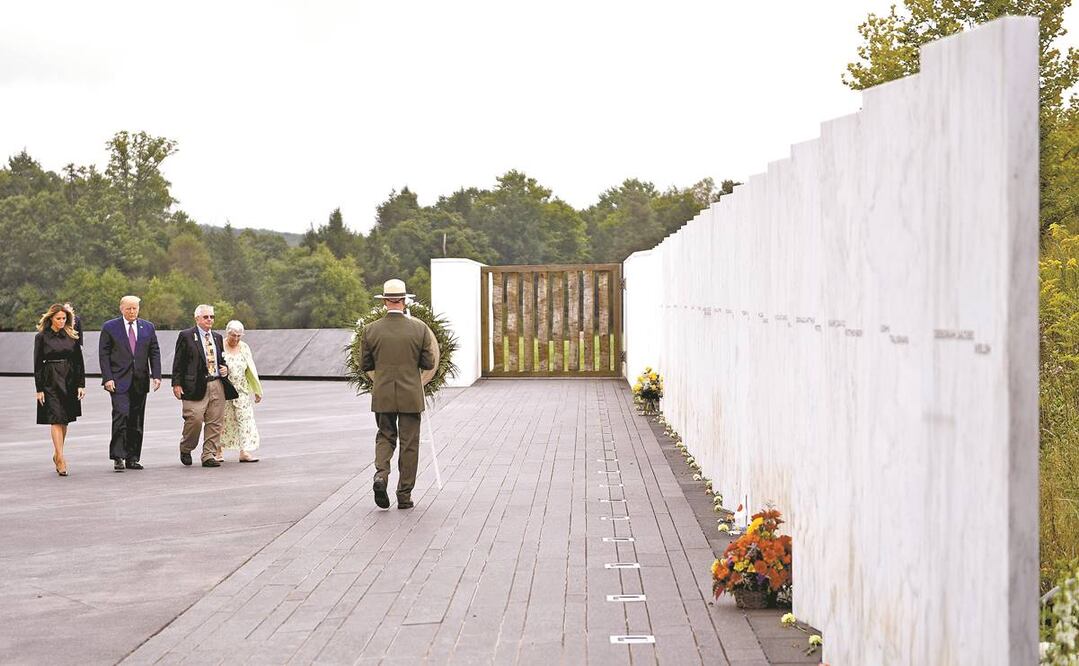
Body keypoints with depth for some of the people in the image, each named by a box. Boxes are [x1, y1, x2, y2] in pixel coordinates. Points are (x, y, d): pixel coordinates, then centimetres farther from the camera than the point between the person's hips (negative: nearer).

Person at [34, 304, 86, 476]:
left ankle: (57, 455, 23)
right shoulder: (41, 337, -1)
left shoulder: (72, 336, 7)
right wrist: (39, 389, -5)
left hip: (70, 381, 3)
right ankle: (61, 459, -14)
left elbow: (79, 361, 7)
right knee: (56, 419, -10)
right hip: (51, 382, -3)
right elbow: (37, 364, -1)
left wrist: (81, 384, 0)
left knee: (65, 420, 8)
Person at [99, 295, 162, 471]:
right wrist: (107, 378, -10)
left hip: (140, 382, 4)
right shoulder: (110, 327, 2)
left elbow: (154, 353, 10)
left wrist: (156, 375, -1)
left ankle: (132, 458, 13)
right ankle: (118, 457, -12)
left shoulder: (148, 327, 11)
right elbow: (103, 354, -1)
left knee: (136, 421, 6)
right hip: (119, 381, -4)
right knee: (121, 415, -16)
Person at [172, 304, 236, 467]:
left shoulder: (217, 337, 18)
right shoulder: (186, 336, 1)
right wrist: (176, 383, -7)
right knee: (195, 419, -11)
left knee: (215, 422, 2)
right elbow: (178, 362, -1)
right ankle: (185, 449, 14)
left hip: (217, 385, 5)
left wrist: (225, 369, 6)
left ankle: (209, 456, 7)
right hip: (196, 385, -5)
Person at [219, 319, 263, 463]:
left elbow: (251, 371, 10)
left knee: (245, 418, -6)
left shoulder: (244, 348, 7)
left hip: (241, 390, 3)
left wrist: (257, 391, 10)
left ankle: (245, 452, -9)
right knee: (222, 420, 3)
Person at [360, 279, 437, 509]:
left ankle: (381, 472, -10)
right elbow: (429, 363, -4)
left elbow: (365, 365, 1)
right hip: (410, 395, -1)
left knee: (385, 436, 18)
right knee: (409, 444, 7)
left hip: (382, 395, 1)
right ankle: (404, 496, 10)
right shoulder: (419, 328, -8)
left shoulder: (371, 330, -5)